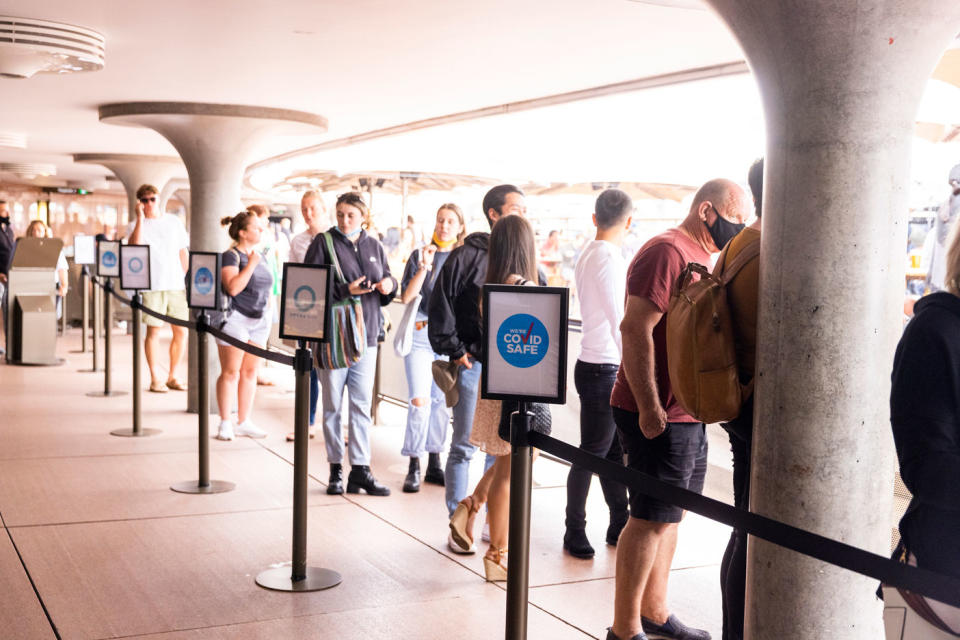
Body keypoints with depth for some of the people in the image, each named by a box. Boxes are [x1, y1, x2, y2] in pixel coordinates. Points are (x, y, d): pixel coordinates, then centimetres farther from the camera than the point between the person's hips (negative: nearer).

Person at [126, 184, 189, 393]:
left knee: (181, 331, 3)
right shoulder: (136, 225, 3)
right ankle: (155, 378, 7)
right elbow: (134, 246, -18)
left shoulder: (174, 222, 13)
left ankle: (172, 376, 16)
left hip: (176, 284, 3)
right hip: (152, 286, -3)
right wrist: (140, 218, -16)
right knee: (153, 331, -2)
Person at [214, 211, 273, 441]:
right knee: (230, 372, -2)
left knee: (250, 372, 9)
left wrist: (268, 315, 19)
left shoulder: (260, 256, 13)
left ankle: (244, 422, 16)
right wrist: (251, 264, -21)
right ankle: (225, 422, 5)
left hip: (259, 320, 7)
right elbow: (233, 288, -24)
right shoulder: (230, 256, -10)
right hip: (235, 319, -7)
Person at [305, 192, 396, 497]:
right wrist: (345, 290, -19)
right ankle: (336, 469, 13)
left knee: (362, 404, 4)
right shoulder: (323, 242, -1)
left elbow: (387, 287, 19)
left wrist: (389, 285, -4)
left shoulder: (374, 246, 13)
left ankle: (360, 469, 8)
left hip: (366, 334, 3)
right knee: (332, 404, 5)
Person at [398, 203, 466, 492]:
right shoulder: (419, 255, 2)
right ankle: (414, 466, 0)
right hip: (421, 334, -2)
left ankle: (434, 464, 17)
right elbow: (406, 297, -7)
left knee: (441, 400, 6)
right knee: (420, 400, -10)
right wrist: (424, 267, -15)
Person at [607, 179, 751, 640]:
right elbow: (635, 328, -23)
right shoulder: (667, 251, -14)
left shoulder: (700, 256, 18)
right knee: (650, 519, -4)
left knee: (669, 515, 16)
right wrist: (649, 408, -25)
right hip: (658, 415, -10)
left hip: (687, 413, 10)